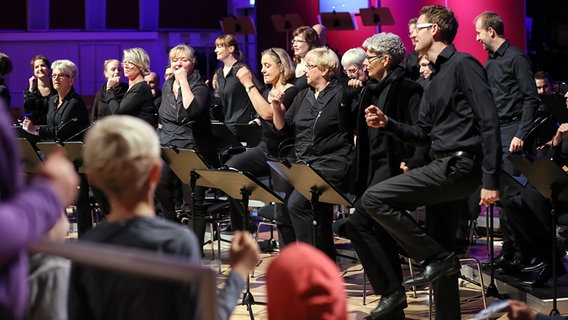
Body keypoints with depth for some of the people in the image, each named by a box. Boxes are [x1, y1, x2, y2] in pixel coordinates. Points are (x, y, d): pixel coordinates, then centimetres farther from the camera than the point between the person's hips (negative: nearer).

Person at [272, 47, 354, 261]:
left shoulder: (341, 96, -3)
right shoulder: (303, 96, 19)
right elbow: (283, 129, 17)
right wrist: (276, 106, 4)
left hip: (330, 164, -7)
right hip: (302, 163, 7)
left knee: (296, 203, -25)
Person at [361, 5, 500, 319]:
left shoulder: (463, 64, -8)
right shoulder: (438, 76, 21)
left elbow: (488, 122, -15)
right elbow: (422, 133, 20)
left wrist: (490, 180, -20)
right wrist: (387, 124, 3)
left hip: (459, 165, -9)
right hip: (445, 167, 9)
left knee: (372, 199, -15)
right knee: (442, 252, 11)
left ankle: (438, 258, -9)